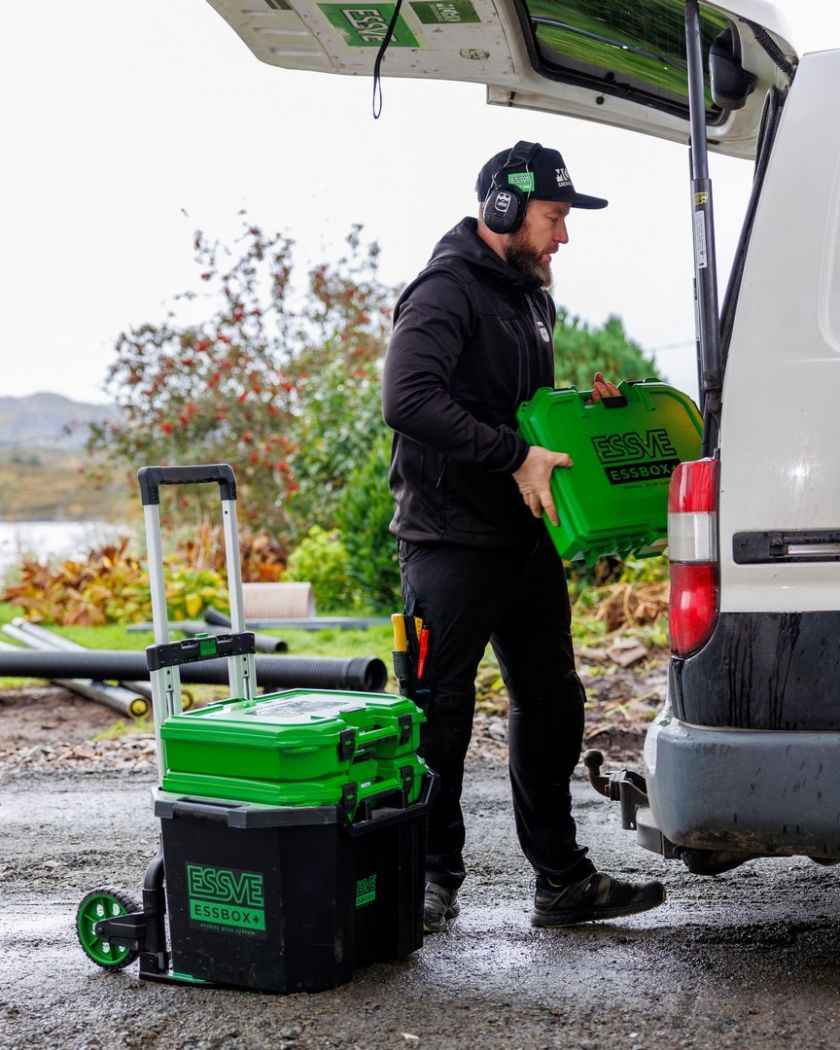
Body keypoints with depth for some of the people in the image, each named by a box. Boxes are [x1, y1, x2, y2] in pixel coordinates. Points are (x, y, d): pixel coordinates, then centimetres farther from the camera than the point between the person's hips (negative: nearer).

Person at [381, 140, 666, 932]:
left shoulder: (528, 294, 17)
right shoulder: (447, 290, -12)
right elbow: (408, 400, -27)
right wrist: (515, 457, -26)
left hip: (526, 538, 10)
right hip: (452, 540, -9)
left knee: (550, 705, 13)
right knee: (439, 713, 0)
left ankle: (562, 880, 23)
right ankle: (433, 880, 13)